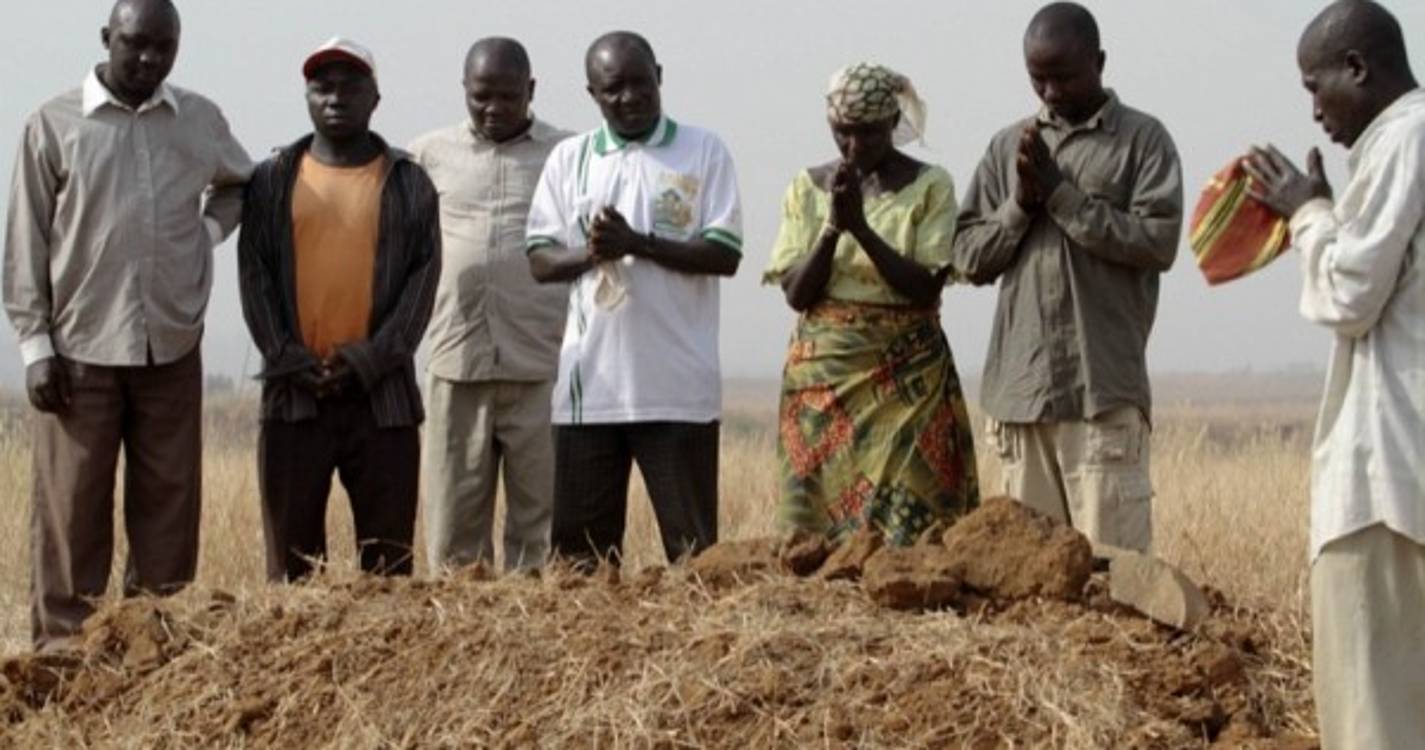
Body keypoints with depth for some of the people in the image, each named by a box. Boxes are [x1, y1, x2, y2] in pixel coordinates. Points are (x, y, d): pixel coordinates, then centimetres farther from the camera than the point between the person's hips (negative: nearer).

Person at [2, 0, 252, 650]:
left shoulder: (201, 121, 7)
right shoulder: (54, 125, -1)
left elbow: (239, 183, 27)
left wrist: (208, 230, 6)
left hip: (173, 348, 3)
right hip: (82, 349, -3)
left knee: (168, 504, 5)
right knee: (71, 509, -2)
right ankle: (61, 645, 1)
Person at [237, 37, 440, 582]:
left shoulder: (408, 183, 8)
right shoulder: (272, 181, 9)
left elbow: (423, 277, 1)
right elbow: (254, 275, 4)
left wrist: (374, 359, -11)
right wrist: (286, 358, -9)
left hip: (382, 395, 0)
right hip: (293, 394, 0)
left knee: (388, 555, 2)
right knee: (292, 554, 2)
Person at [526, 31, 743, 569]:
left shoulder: (703, 152, 3)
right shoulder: (569, 159, 11)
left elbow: (725, 255, -5)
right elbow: (540, 260, 8)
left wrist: (636, 242, -15)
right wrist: (589, 254, -13)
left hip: (678, 388, -3)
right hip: (589, 385, 3)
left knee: (692, 546, 0)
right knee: (579, 546, 4)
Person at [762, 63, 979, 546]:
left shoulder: (929, 187, -1)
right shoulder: (808, 189, 7)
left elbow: (926, 288, -10)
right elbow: (796, 293, 0)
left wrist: (861, 226, -18)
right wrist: (833, 227, -14)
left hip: (905, 378, -2)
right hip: (823, 377, 2)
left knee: (907, 515, -9)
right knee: (821, 506, -1)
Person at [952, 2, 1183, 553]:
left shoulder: (1142, 139, 3)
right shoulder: (1008, 146, 15)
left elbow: (1158, 242, -8)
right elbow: (969, 256, 13)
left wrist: (1060, 194, -8)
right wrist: (1021, 203, -4)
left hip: (1104, 388, -4)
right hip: (1021, 385, 4)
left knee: (1111, 556, -8)